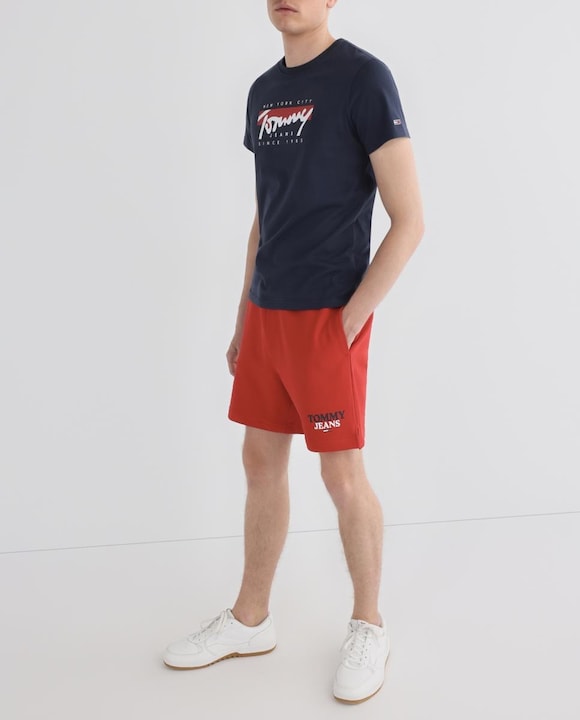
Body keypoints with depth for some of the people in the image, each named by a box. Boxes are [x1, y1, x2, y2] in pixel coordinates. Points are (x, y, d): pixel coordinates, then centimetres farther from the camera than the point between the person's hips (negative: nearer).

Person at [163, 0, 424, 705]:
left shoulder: (363, 77, -9)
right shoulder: (263, 91, 13)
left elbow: (409, 221, -12)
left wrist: (348, 320, -14)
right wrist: (243, 319, 15)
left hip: (326, 320, -7)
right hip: (267, 314, 7)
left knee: (342, 475, 0)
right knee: (261, 460, 13)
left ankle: (368, 625, 21)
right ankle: (250, 619, 28)